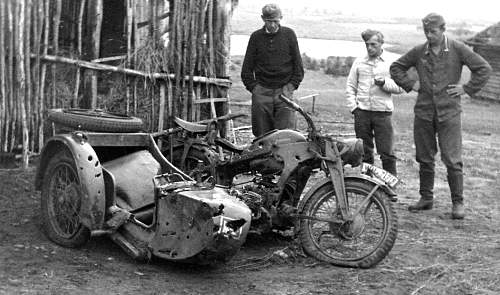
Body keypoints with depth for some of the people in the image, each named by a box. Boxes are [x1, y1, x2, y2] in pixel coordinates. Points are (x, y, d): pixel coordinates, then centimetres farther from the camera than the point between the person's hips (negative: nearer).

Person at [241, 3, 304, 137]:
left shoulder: (289, 34, 6)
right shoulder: (256, 37, 8)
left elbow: (298, 65, 8)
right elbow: (247, 68, 10)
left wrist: (291, 85, -2)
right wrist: (253, 87, -1)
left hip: (284, 91, -1)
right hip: (262, 93, 1)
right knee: (262, 135, 0)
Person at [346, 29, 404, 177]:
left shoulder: (391, 63, 6)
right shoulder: (359, 62, 11)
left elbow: (401, 87, 3)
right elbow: (350, 86, 12)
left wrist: (385, 83, -14)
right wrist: (353, 106, 1)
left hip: (383, 112, -2)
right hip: (362, 112, 2)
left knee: (387, 153, -4)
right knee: (364, 152, 7)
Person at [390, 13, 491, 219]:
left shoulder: (457, 49, -1)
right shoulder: (418, 52, 7)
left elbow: (484, 69, 1)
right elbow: (396, 68, 19)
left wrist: (467, 88, -3)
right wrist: (410, 84, 7)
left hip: (449, 112, -3)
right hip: (423, 112, 3)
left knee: (452, 160, -5)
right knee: (424, 159, 10)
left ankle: (458, 202, 4)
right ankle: (426, 198, 22)